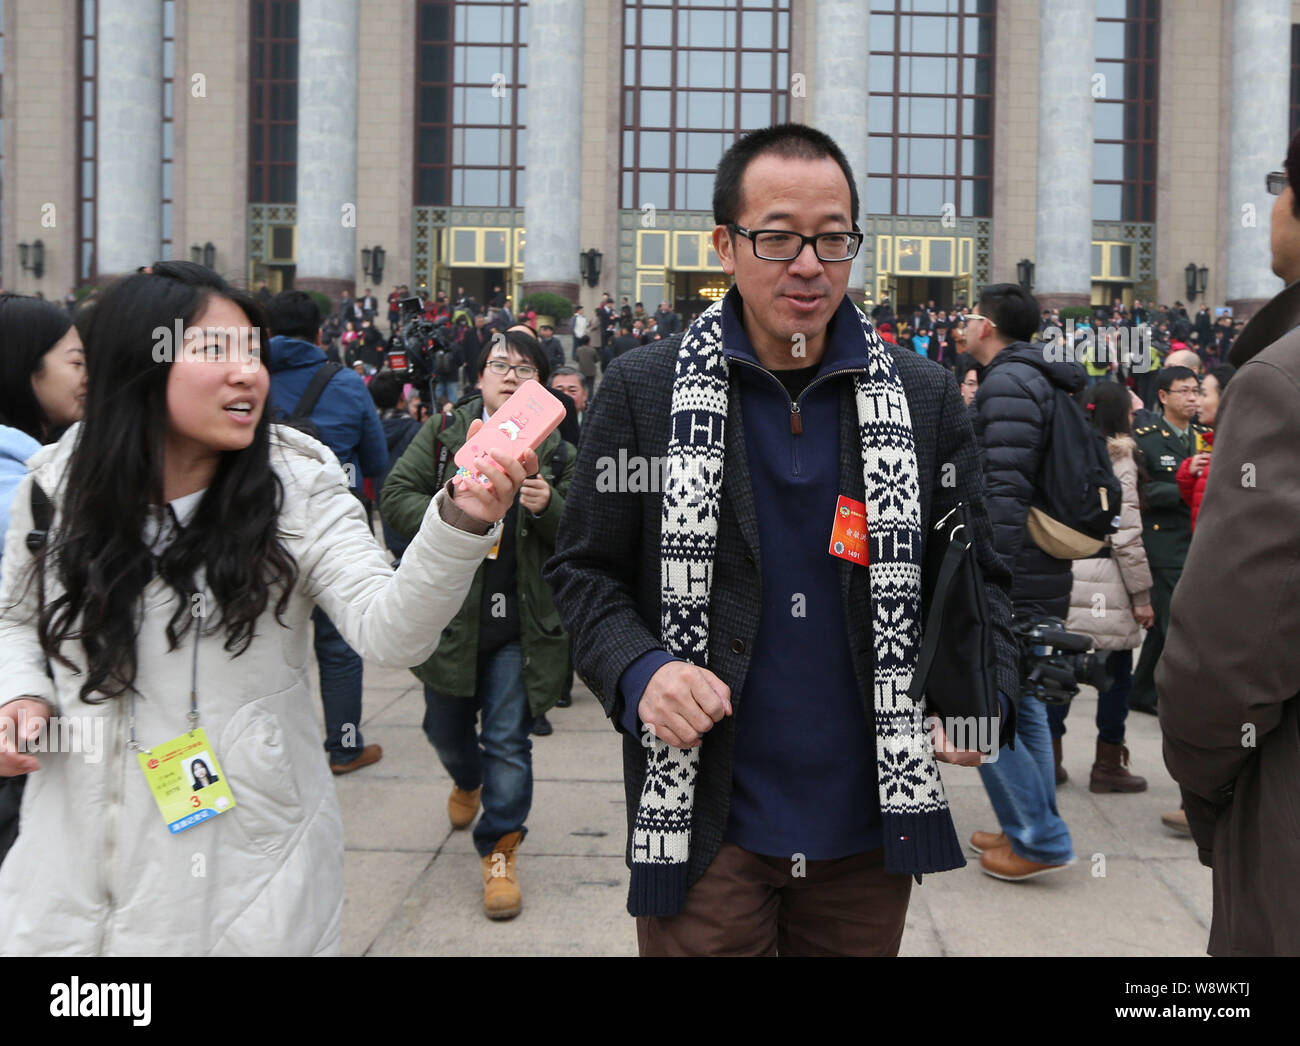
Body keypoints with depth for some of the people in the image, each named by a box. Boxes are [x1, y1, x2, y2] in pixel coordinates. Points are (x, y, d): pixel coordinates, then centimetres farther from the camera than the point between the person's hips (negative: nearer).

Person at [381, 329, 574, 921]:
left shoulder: (557, 453, 4)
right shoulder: (442, 435, 3)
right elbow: (395, 496, -3)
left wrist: (549, 507, -18)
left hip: (520, 624, -1)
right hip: (448, 614, 2)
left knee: (508, 741, -1)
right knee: (445, 727, 19)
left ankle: (499, 850, 14)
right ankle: (468, 781, 54)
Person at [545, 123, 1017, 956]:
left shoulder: (925, 398, 3)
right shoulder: (645, 392, -2)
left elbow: (976, 575, 9)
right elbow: (586, 569, 2)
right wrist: (638, 671, -16)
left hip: (871, 826, 3)